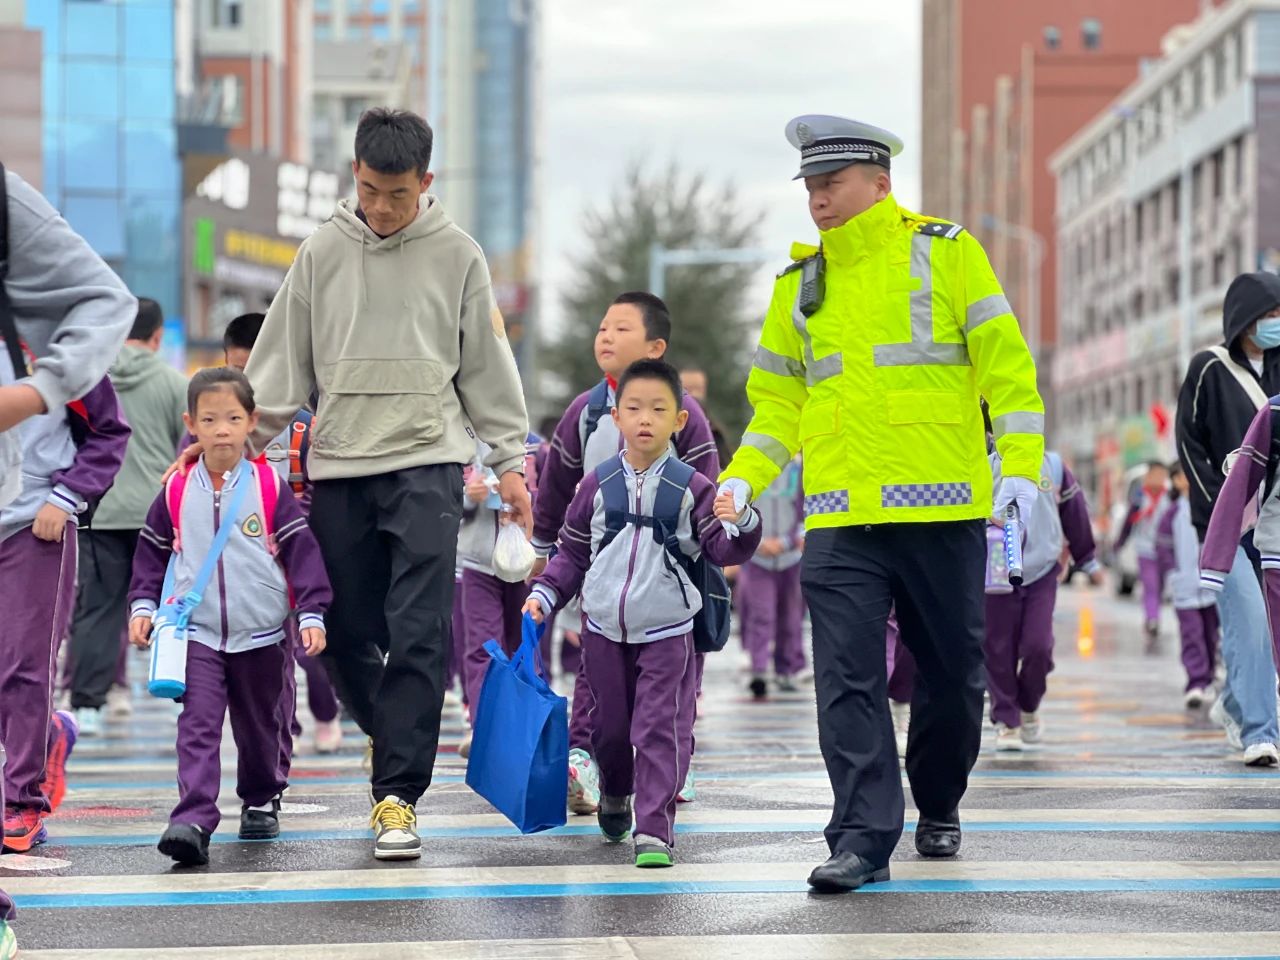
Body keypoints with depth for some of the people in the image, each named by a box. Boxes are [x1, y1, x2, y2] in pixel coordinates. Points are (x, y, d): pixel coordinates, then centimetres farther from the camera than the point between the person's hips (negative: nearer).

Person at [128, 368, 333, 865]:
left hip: (260, 635, 0)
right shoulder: (177, 492, 0)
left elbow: (301, 551, -4)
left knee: (258, 726, 16)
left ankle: (261, 801, 38)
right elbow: (151, 554, 12)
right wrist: (143, 606, 2)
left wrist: (311, 614, -10)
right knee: (197, 726, -14)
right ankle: (193, 822, -24)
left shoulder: (270, 487, -5)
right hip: (197, 633, 0)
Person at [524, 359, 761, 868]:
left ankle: (654, 829, -3)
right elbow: (572, 553, 11)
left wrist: (740, 524, -29)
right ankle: (615, 797, 42)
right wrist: (545, 594, 0)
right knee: (609, 726, 14)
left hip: (668, 633, -2)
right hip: (604, 631, 2)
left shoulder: (691, 488, -4)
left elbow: (723, 550, -9)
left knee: (660, 730, -7)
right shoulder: (597, 485, 1)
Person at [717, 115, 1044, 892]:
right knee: (848, 680, -8)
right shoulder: (799, 284, 13)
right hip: (841, 519, 2)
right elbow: (778, 399, 17)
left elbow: (1006, 363, 0)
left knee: (952, 673, 9)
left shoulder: (948, 255, 2)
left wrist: (1022, 464, -10)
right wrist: (743, 477, 2)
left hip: (942, 512, -2)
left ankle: (939, 807, 32)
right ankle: (863, 840, -7)